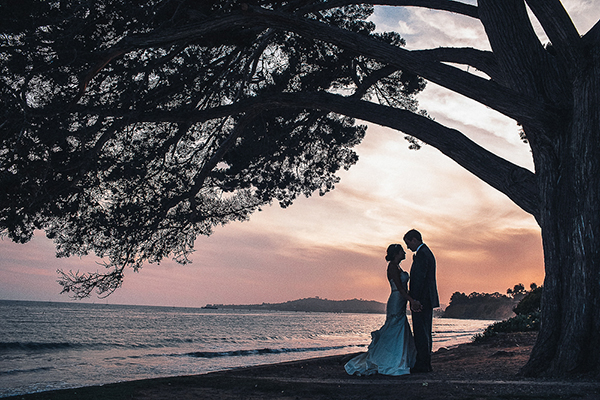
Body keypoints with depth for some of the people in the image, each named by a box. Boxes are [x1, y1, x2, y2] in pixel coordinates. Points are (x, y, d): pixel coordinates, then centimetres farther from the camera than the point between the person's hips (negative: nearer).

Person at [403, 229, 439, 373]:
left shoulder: (421, 254, -14)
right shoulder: (427, 253, 19)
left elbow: (420, 278, -21)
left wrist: (415, 299, -22)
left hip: (421, 300, -11)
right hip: (428, 300, 11)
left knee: (421, 333, -7)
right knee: (425, 333, 13)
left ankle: (422, 365, -4)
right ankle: (426, 364, 18)